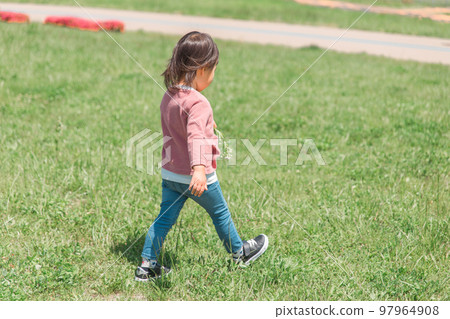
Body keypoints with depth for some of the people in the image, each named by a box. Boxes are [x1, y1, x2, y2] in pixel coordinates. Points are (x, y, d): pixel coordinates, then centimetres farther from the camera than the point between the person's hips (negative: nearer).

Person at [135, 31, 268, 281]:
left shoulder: (168, 96, 3)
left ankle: (147, 266, 12)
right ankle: (239, 253, 35)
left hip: (170, 174, 7)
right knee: (220, 213, 15)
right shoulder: (198, 103, -24)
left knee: (164, 218, 12)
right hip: (197, 177, -7)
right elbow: (195, 136, -40)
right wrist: (199, 169, -52)